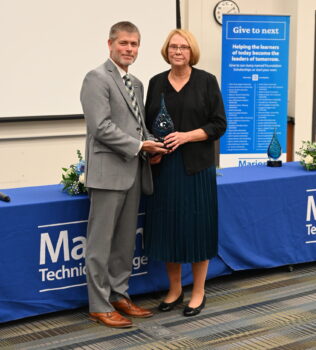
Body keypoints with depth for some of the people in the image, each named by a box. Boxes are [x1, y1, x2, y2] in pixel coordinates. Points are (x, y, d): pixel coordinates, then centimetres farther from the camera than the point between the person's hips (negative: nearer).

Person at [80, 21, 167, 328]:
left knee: (125, 241, 13)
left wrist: (151, 144, 0)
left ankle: (119, 295, 24)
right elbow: (101, 127, -17)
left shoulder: (136, 84, 18)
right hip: (108, 172, -8)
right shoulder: (97, 78, -8)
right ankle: (99, 305, 8)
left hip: (133, 173, 8)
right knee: (101, 242, -1)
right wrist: (138, 146, -14)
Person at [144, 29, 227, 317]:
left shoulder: (206, 81, 0)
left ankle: (198, 293, 16)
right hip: (163, 166, 3)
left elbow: (219, 124, -3)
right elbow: (148, 123, 12)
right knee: (167, 226, 6)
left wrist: (186, 136, -16)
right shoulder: (157, 83, 9)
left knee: (197, 226, 2)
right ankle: (174, 290, 22)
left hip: (196, 166, -3)